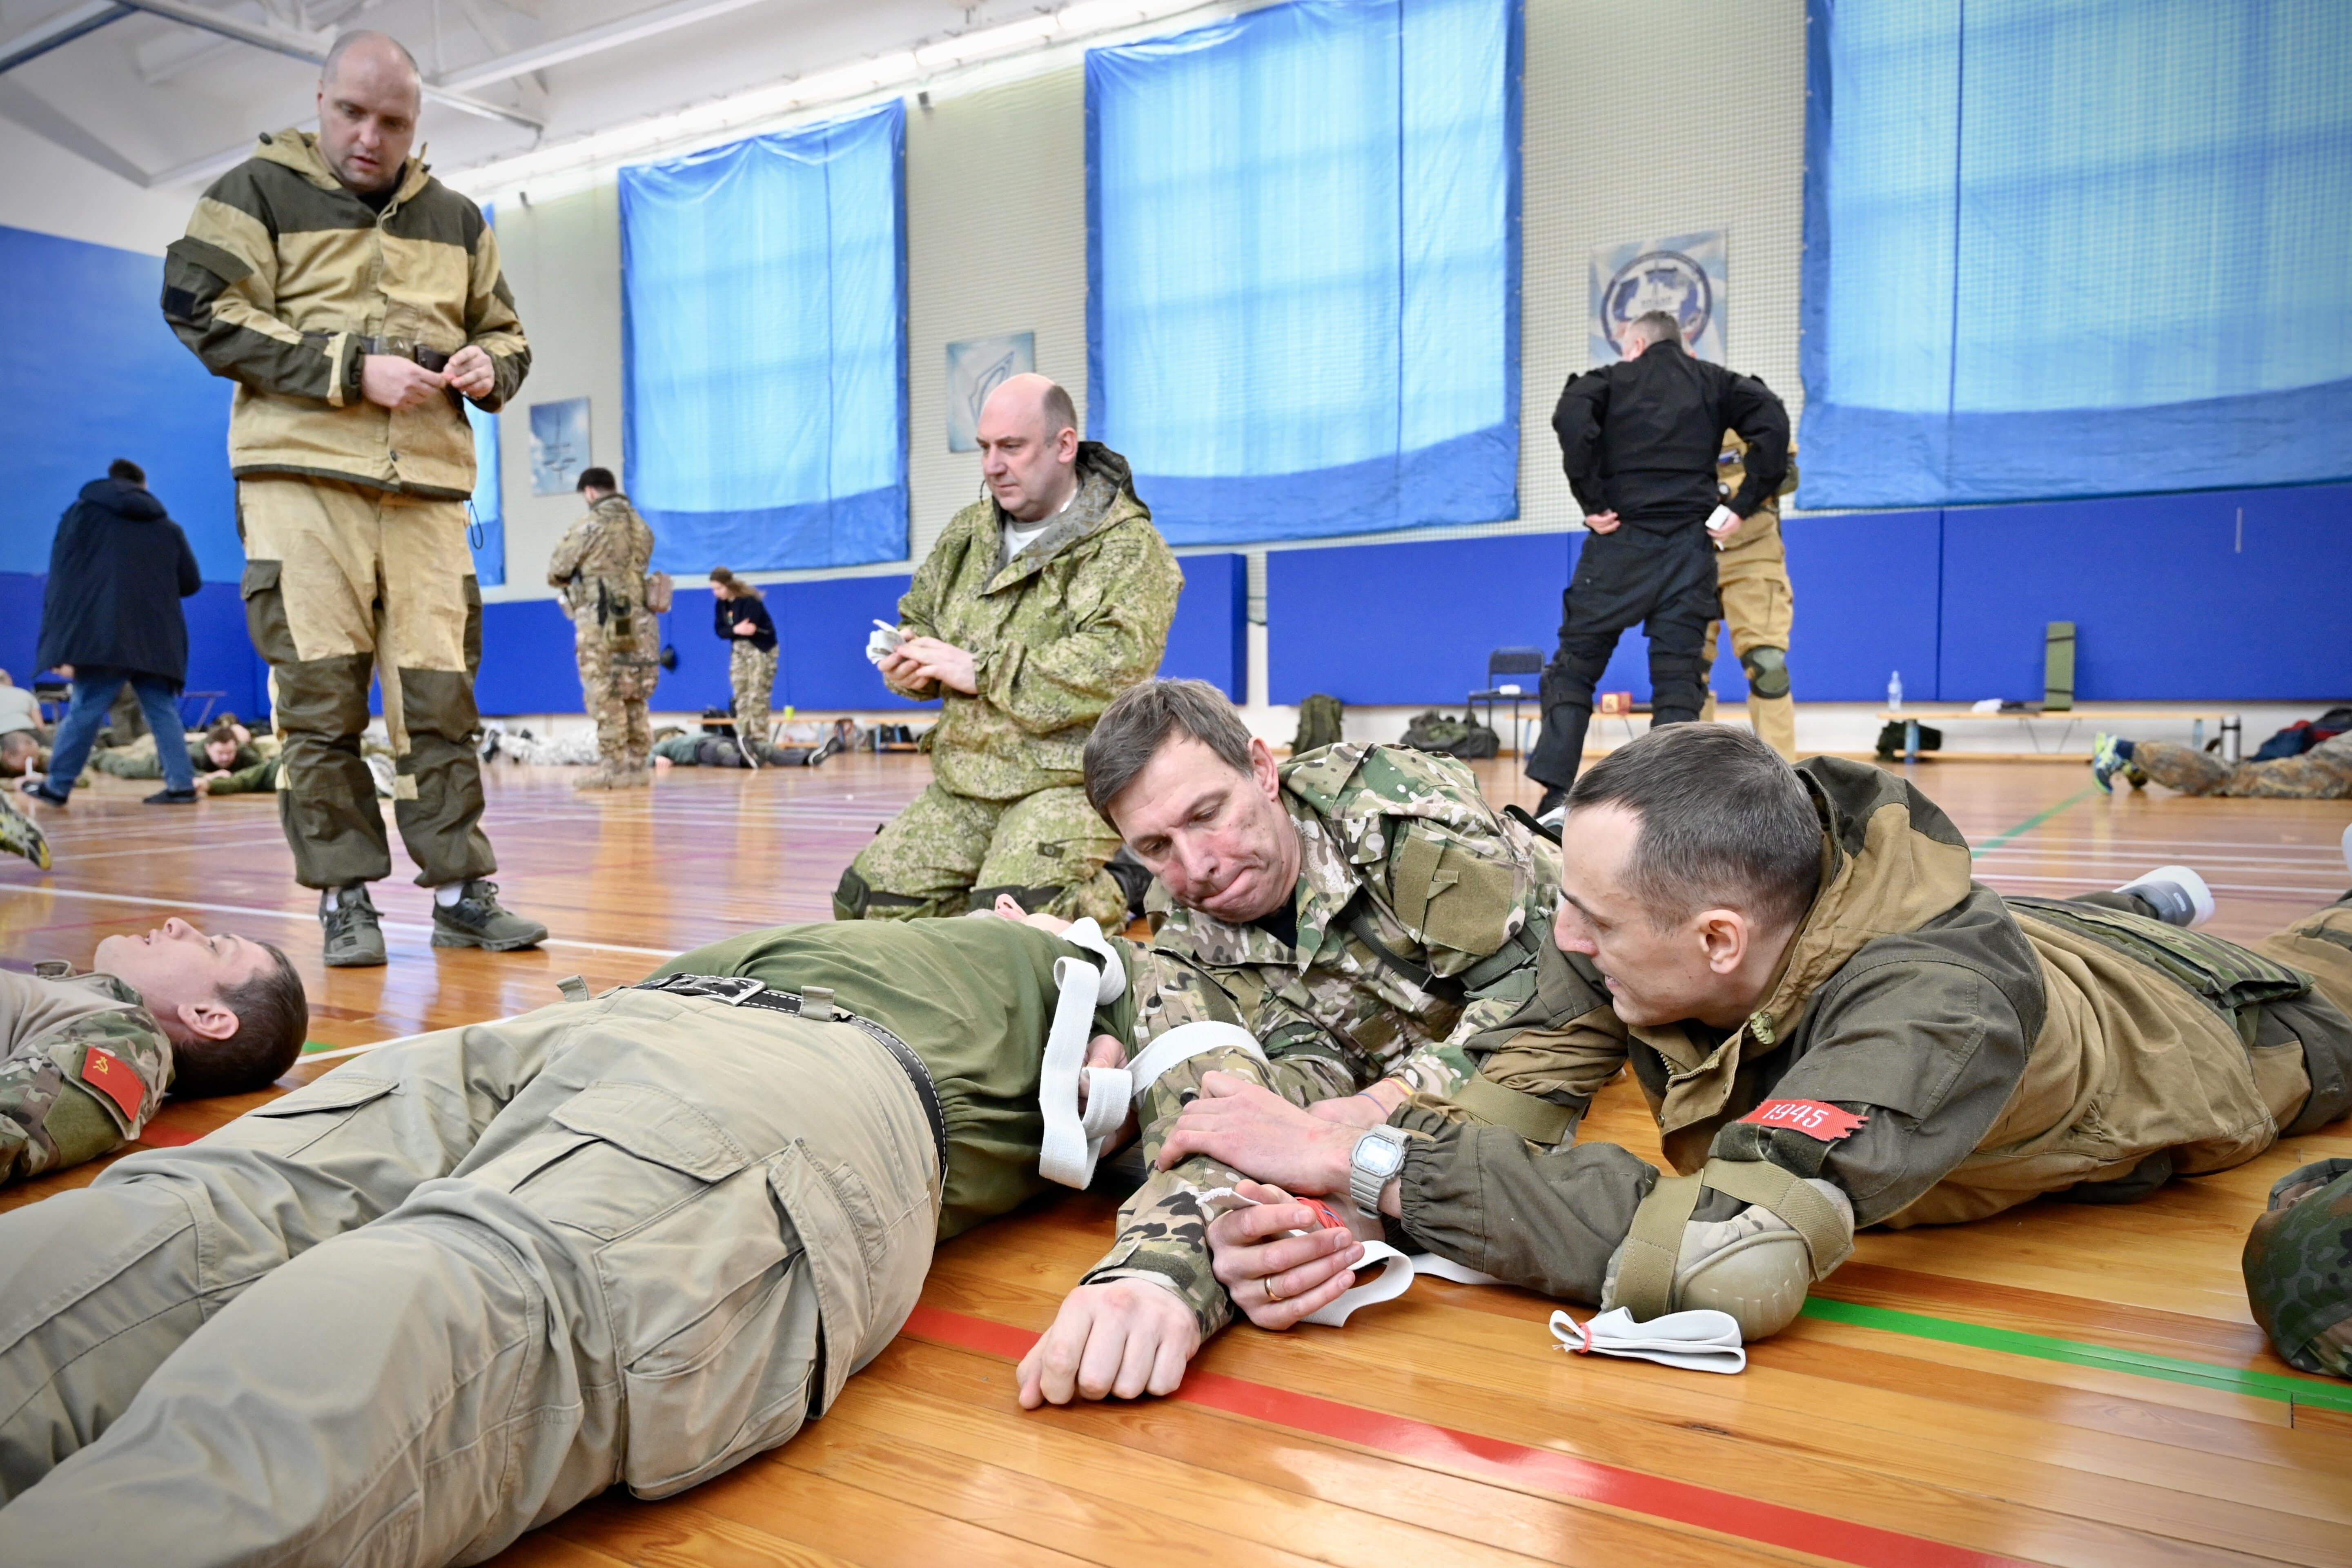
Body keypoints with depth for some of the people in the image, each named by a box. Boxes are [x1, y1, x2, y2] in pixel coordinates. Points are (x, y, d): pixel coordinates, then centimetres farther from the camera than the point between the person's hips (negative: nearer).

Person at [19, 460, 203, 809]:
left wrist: (56, 636, 8)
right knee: (163, 711, 5)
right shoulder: (167, 526, 15)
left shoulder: (82, 513, 9)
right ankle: (181, 784, -3)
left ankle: (56, 787, 6)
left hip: (102, 633, -2)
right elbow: (191, 583, 12)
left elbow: (60, 578, 5)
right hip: (156, 637, 2)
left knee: (85, 711, 0)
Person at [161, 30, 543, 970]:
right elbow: (201, 309, -2)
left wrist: (488, 367, 0)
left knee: (441, 695, 0)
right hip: (301, 478, -3)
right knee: (321, 697, -3)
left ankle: (461, 890, 6)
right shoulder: (258, 193, 8)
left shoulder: (455, 219, 19)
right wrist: (352, 369, -12)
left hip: (428, 487, 3)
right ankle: (345, 896, 5)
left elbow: (507, 334, 25)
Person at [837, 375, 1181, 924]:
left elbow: (1113, 666, -21)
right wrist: (911, 663, 2)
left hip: (1070, 780, -7)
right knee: (870, 899, 0)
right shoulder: (967, 534, 17)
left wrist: (980, 672, -18)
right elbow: (916, 618, 29)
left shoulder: (1128, 549, -5)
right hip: (963, 781, 7)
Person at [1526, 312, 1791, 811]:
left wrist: (1591, 501, -10)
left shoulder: (1613, 380, 8)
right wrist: (1743, 506, -1)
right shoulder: (1714, 383, 15)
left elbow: (1572, 417, -14)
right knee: (1678, 679, 5)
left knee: (1575, 668, 5)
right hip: (1689, 545, 2)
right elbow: (1773, 423, -2)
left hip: (1621, 541, -2)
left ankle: (1556, 797, -4)